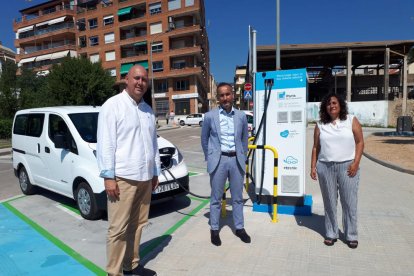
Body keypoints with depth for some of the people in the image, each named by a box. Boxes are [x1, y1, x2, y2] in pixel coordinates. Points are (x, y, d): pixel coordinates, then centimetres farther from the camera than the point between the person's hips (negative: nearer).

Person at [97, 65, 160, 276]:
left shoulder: (148, 110, 15)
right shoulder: (113, 105, -5)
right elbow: (105, 143, -10)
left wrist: (155, 172, 16)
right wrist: (108, 176, -14)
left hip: (145, 177, 6)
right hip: (122, 177, -6)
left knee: (137, 224, 14)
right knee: (118, 228, 1)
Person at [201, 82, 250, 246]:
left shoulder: (241, 116, 4)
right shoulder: (210, 116, -3)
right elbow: (204, 139, 7)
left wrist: (243, 157, 11)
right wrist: (209, 157, 7)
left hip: (236, 160, 2)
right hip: (218, 160, -2)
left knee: (237, 197, 13)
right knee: (216, 198, 8)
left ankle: (239, 228, 29)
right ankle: (214, 230, 22)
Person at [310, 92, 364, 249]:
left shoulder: (351, 120, 5)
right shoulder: (320, 125, 8)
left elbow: (360, 142, 2)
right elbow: (315, 148, 9)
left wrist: (356, 163, -9)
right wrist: (313, 166, 3)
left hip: (347, 166, -1)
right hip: (325, 167, 1)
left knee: (349, 203, 3)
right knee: (329, 202, 8)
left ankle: (351, 236, 18)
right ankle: (331, 234, 20)